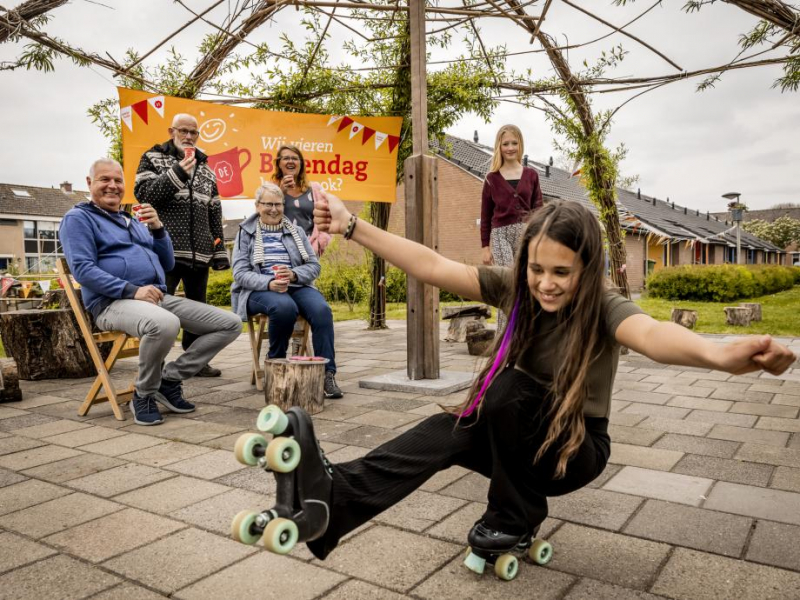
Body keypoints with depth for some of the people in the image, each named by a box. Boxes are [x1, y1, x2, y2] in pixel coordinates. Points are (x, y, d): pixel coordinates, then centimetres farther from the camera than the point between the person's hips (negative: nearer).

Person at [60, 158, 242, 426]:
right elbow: (83, 269, -9)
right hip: (114, 302, -7)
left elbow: (167, 264, 21)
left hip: (160, 298, 7)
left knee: (230, 324, -5)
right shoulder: (78, 218, 6)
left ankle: (170, 379, 1)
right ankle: (144, 395, -14)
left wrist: (158, 229, 5)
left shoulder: (134, 221, 27)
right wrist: (132, 290, -21)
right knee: (165, 324, -42)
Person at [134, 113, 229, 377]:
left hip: (199, 252, 5)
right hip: (165, 248, -5)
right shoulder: (153, 158, 8)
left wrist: (220, 253, 12)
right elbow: (143, 194, -6)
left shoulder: (205, 168, 20)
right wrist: (177, 173, -15)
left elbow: (214, 214, 18)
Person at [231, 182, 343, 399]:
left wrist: (294, 274, -15)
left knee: (322, 309, -30)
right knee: (284, 307, -37)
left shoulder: (296, 232, 19)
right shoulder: (246, 233, 11)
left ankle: (327, 372, -26)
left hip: (296, 286, 3)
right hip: (259, 290, -2)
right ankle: (276, 363, -13)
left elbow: (314, 266, 8)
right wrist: (269, 283, -21)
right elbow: (240, 273, -1)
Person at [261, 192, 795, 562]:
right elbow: (434, 267, -19)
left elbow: (649, 333, -47)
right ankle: (336, 496, -40)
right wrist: (353, 227, -27)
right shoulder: (514, 289, -12)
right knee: (452, 430, -29)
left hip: (578, 449, -3)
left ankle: (516, 517, -13)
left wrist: (720, 354, -70)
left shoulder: (604, 310, -23)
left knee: (508, 384, -31)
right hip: (522, 443, 4)